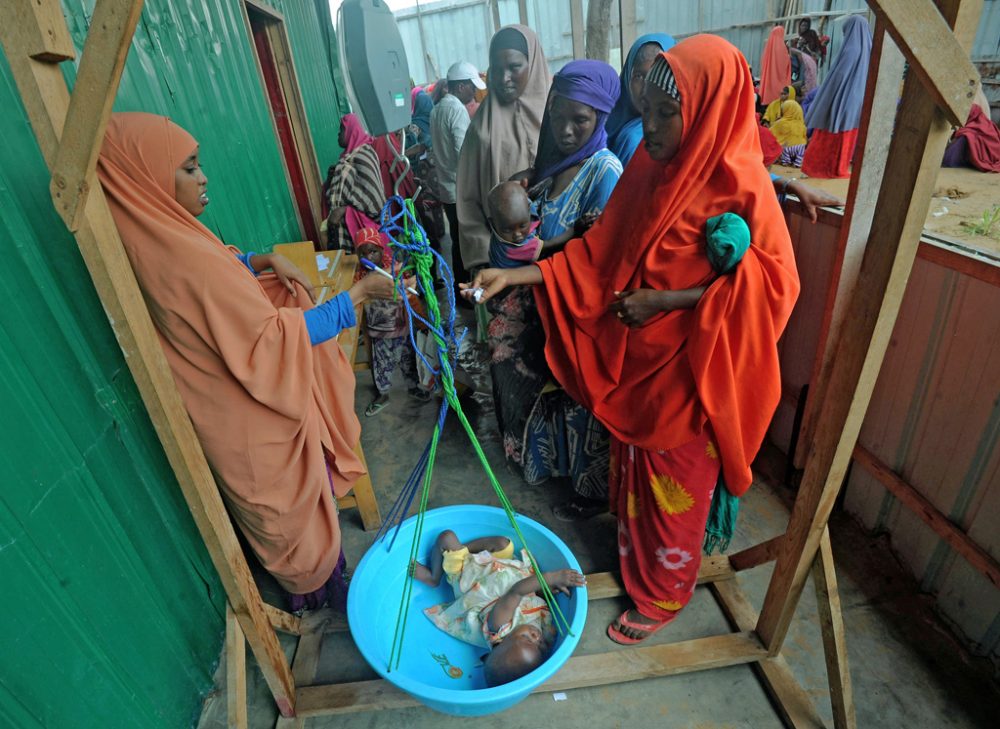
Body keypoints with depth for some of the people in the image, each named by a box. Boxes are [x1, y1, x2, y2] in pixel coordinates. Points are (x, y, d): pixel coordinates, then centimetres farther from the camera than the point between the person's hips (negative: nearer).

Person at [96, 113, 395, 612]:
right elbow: (272, 340, -29)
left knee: (282, 506, 28)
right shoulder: (185, 257, -32)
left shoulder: (154, 241, -3)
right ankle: (317, 587, 42)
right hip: (254, 423, -9)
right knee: (295, 505, 16)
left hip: (226, 415, 9)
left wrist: (263, 261, -3)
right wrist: (356, 295, -25)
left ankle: (306, 579, 52)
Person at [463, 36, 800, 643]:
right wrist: (515, 275, -5)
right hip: (633, 363, 6)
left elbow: (772, 284, -18)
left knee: (674, 489, 13)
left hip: (686, 375, -6)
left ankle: (664, 595, 39)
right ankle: (633, 559, 50)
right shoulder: (650, 170, 1)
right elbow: (597, 252, 3)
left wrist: (664, 301, -22)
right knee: (632, 472, 23)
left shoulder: (740, 185, -18)